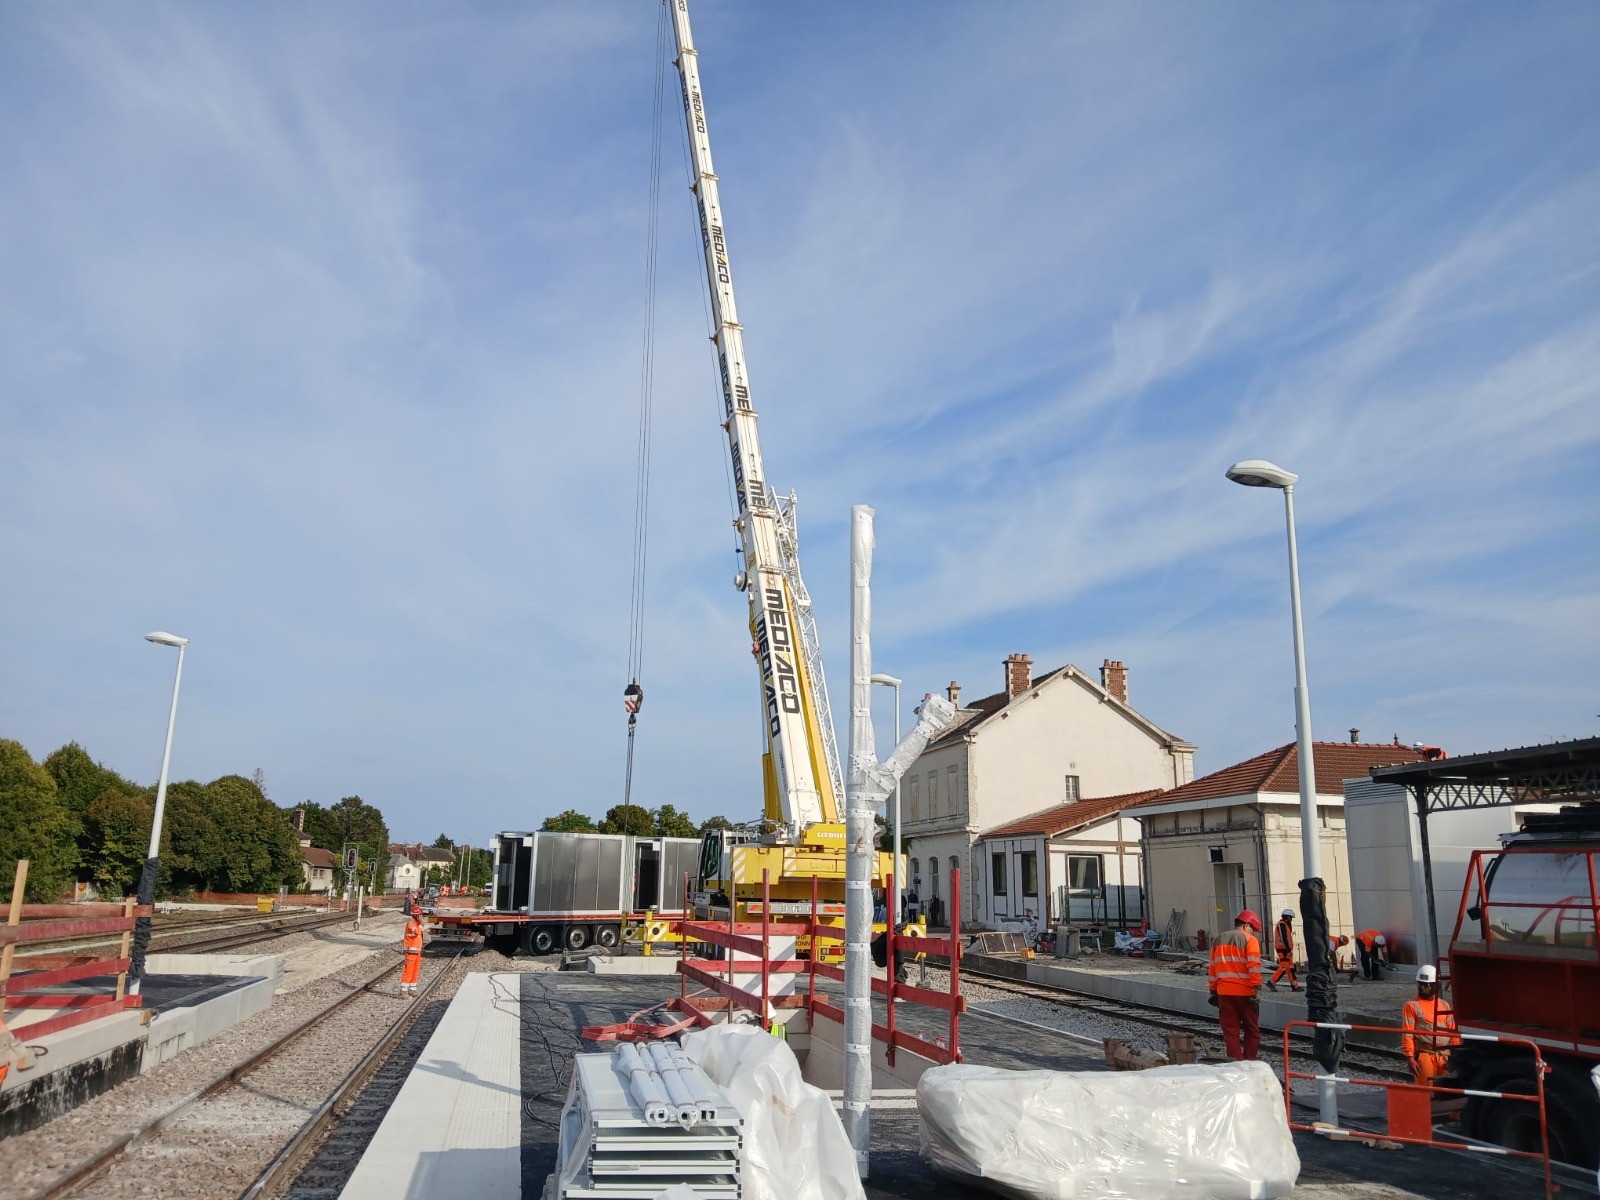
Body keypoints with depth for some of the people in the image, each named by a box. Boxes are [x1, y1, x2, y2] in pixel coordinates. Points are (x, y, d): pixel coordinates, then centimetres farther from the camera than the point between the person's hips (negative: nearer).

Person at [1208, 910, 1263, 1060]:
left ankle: (1235, 1063, 0)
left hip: (1224, 993, 4)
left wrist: (1213, 991, 18)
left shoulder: (1218, 940, 13)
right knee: (1251, 1029, 11)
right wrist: (1257, 989, -15)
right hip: (1245, 992, -4)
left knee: (1230, 1030, 5)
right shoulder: (1249, 940, -4)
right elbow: (1254, 966, -15)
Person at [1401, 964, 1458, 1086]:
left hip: (1445, 1054, 5)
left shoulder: (1444, 1005, 14)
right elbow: (1407, 1034, -7)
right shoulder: (1412, 1005, -2)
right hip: (1424, 1054, -5)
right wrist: (1410, 1057, -15)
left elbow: (1453, 1032, 15)